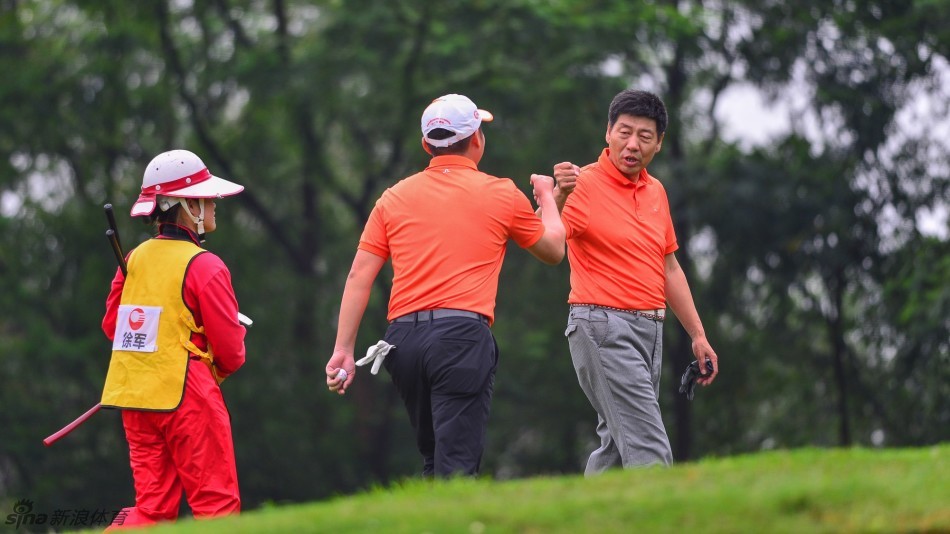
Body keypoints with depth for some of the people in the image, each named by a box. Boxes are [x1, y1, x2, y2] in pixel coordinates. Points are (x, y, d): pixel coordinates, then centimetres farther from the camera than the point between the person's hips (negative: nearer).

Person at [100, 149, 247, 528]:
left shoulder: (136, 258, 7)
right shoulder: (204, 266, -12)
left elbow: (111, 324, 14)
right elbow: (229, 343, -9)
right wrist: (223, 367, 12)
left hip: (133, 396, 7)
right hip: (186, 393, -7)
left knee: (153, 508, 10)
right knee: (217, 504, 0)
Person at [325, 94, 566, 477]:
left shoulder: (396, 197, 14)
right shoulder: (501, 194, 7)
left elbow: (359, 276, 7)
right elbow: (553, 250, 23)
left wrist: (343, 350, 6)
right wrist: (547, 197, 42)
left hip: (403, 336, 4)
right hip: (463, 335, -4)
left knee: (434, 463, 16)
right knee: (455, 469, -11)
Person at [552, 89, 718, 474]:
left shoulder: (655, 192, 15)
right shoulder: (583, 185, -9)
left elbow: (670, 270, 22)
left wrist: (698, 335, 20)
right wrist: (558, 197, -42)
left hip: (650, 328, 8)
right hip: (604, 327, -8)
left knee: (618, 446, 9)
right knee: (650, 454, -16)